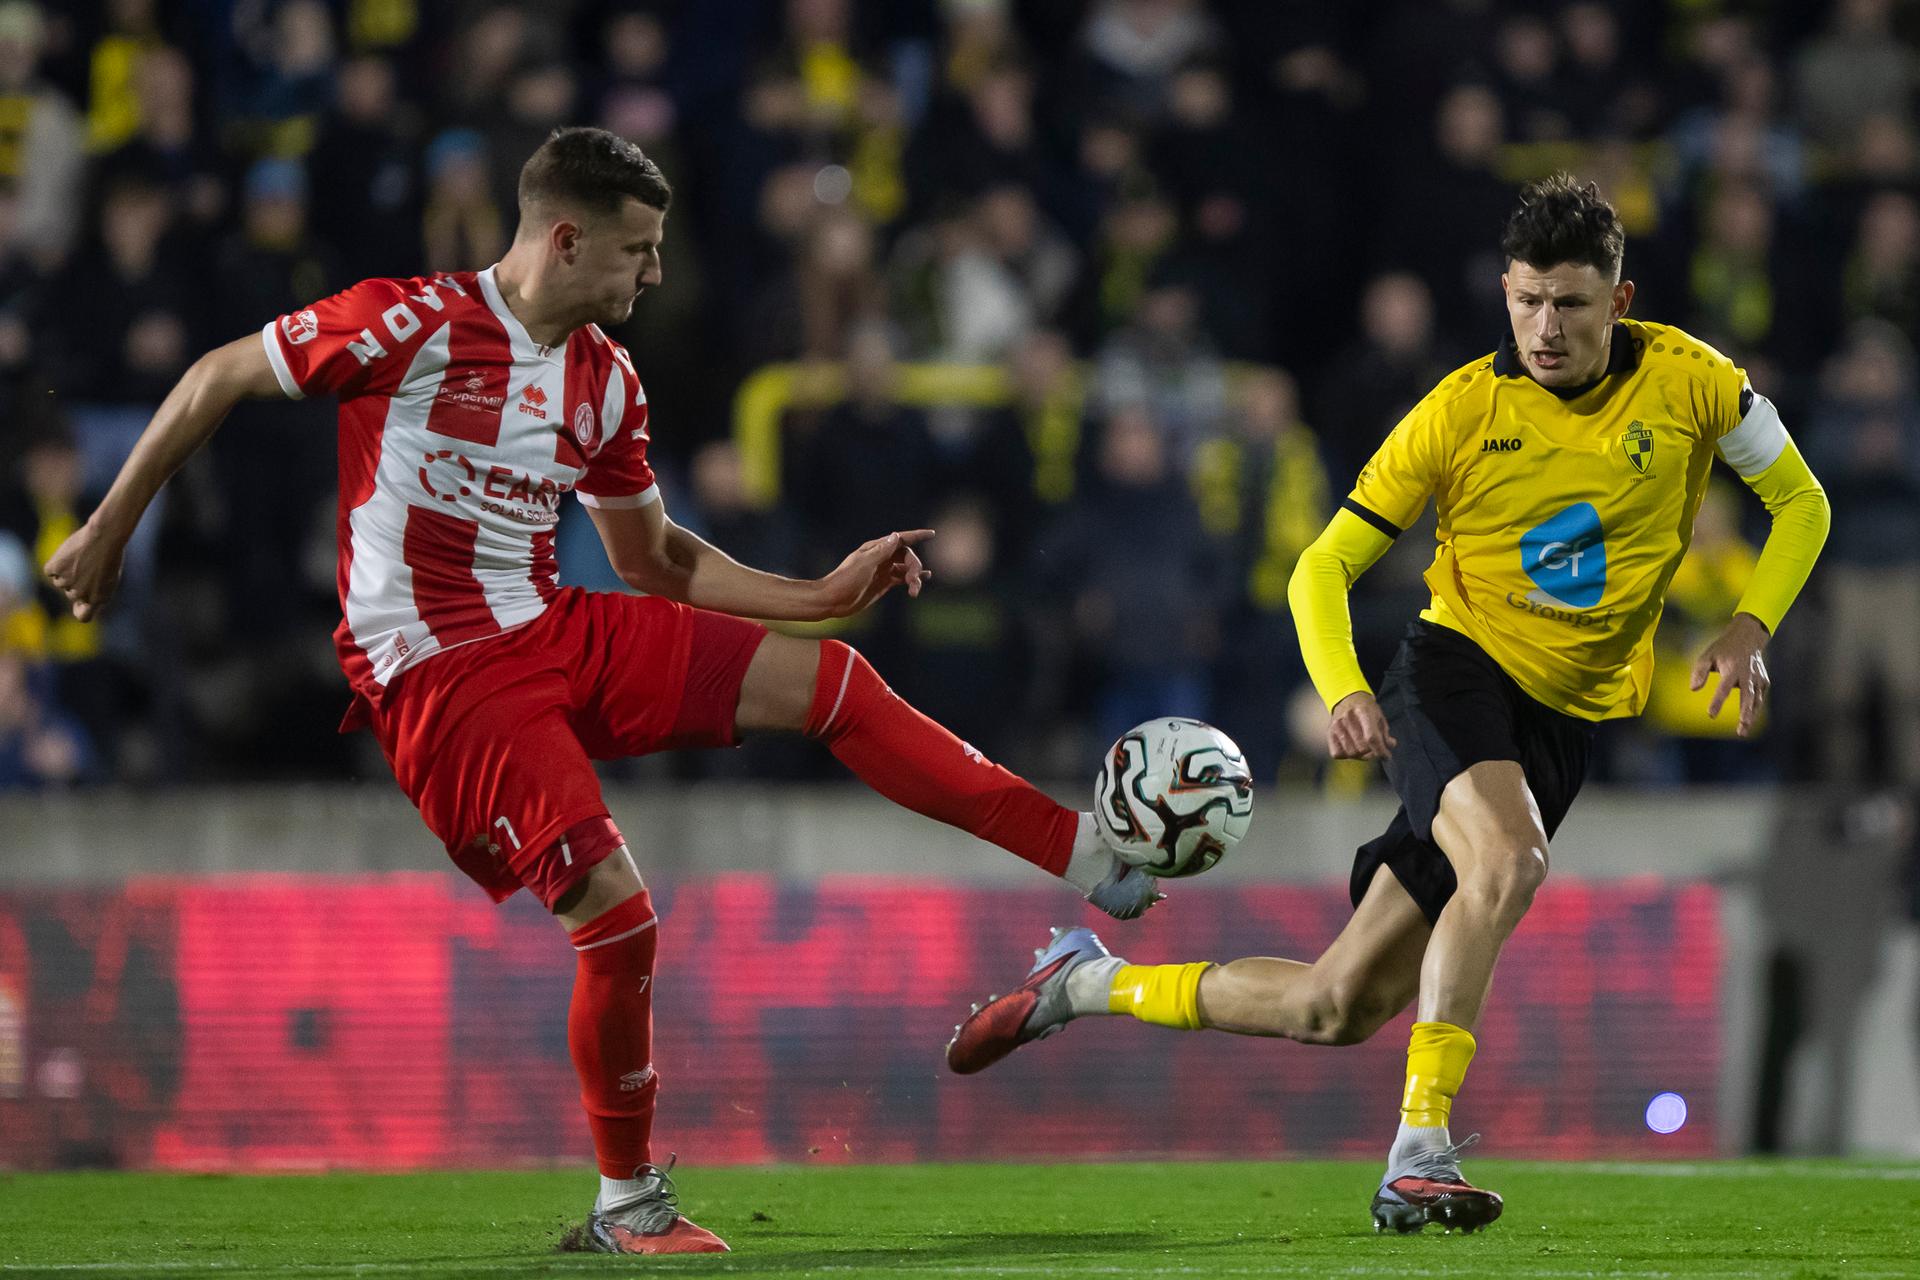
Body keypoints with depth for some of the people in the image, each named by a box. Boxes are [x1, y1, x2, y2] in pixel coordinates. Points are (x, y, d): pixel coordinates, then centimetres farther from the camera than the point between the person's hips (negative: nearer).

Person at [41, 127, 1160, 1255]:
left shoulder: (606, 380, 9)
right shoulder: (412, 323, -13)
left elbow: (657, 559, 20)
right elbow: (220, 379, -3)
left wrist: (824, 596, 9)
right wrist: (109, 531, 2)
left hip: (558, 632, 7)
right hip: (440, 676, -7)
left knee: (833, 682, -5)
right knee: (617, 913, -19)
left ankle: (1099, 865, -1)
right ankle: (628, 1206, 0)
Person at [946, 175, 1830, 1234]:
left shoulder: (1685, 382, -4)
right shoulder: (1462, 410, -8)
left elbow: (1800, 502, 9)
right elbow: (1323, 566, -3)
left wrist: (1749, 626, -9)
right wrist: (1344, 693, -23)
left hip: (1563, 725, 3)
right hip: (1454, 669, -3)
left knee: (1337, 1009, 0)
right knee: (1507, 861, -38)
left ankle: (1084, 984, 21)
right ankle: (1418, 1158, -32)